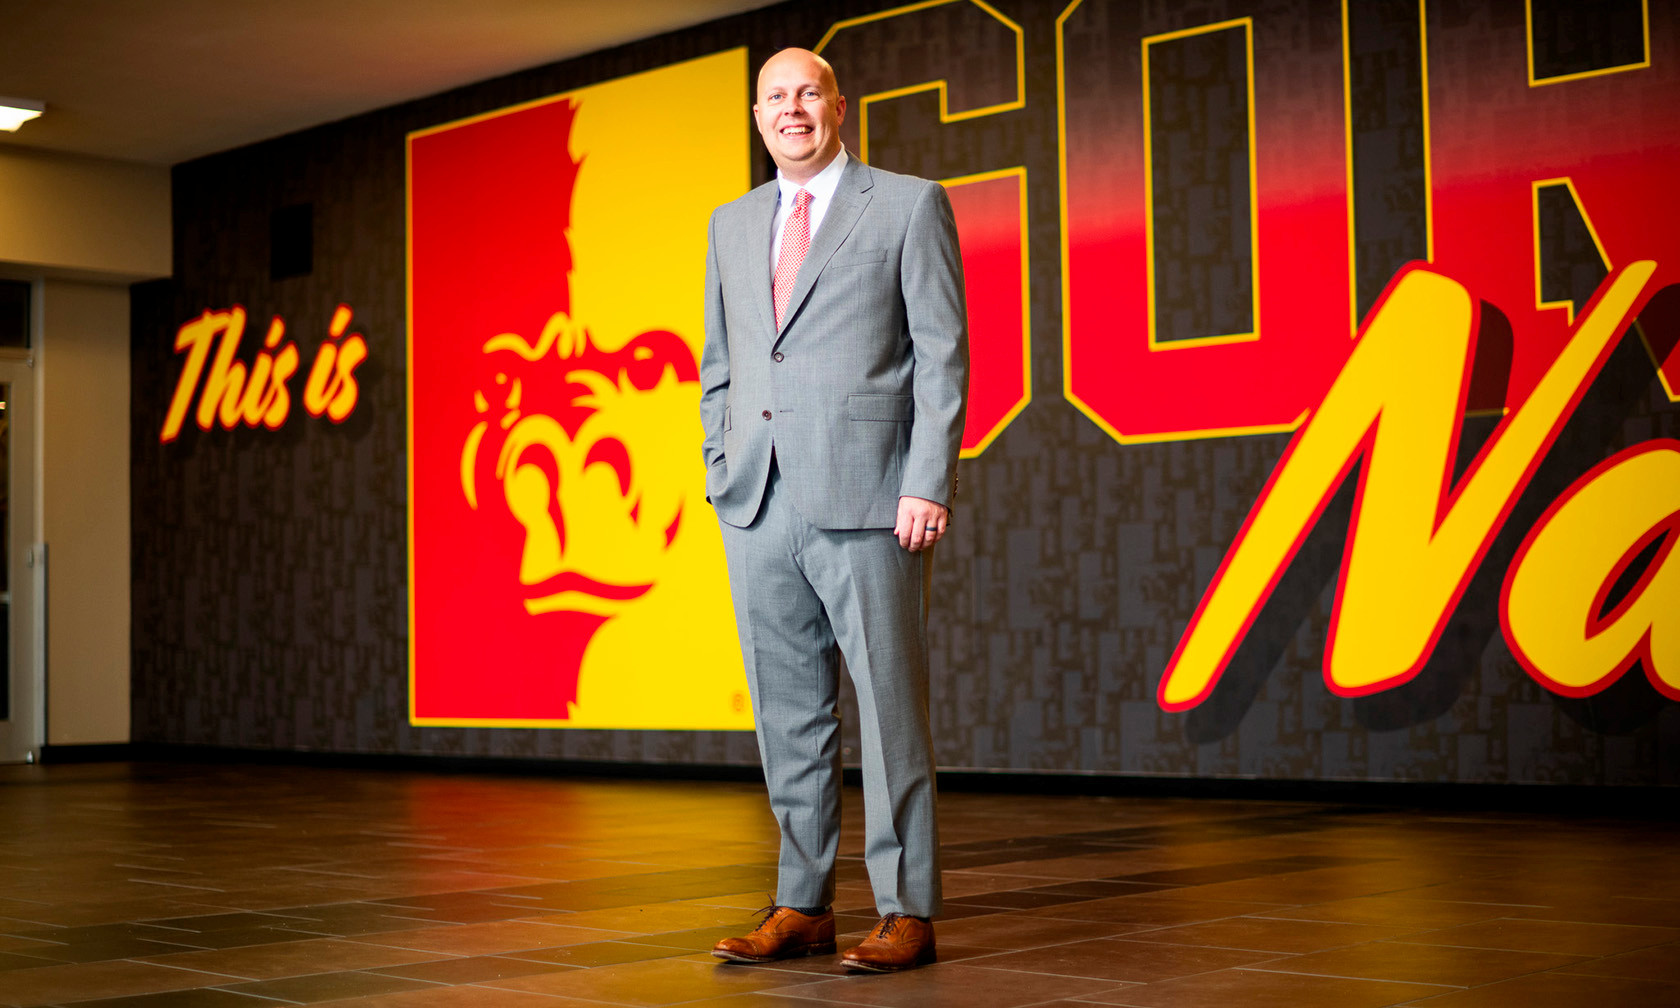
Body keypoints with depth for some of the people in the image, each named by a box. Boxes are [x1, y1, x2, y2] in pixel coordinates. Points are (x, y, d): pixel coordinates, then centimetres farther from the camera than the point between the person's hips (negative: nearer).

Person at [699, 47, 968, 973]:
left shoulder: (909, 204, 3)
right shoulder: (733, 225, 19)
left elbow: (943, 353, -2)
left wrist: (928, 485, -10)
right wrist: (724, 473, 10)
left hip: (862, 500, -5)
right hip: (758, 509, 5)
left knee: (889, 711, -2)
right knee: (788, 714, 8)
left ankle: (908, 913, 5)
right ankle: (802, 906, 15)